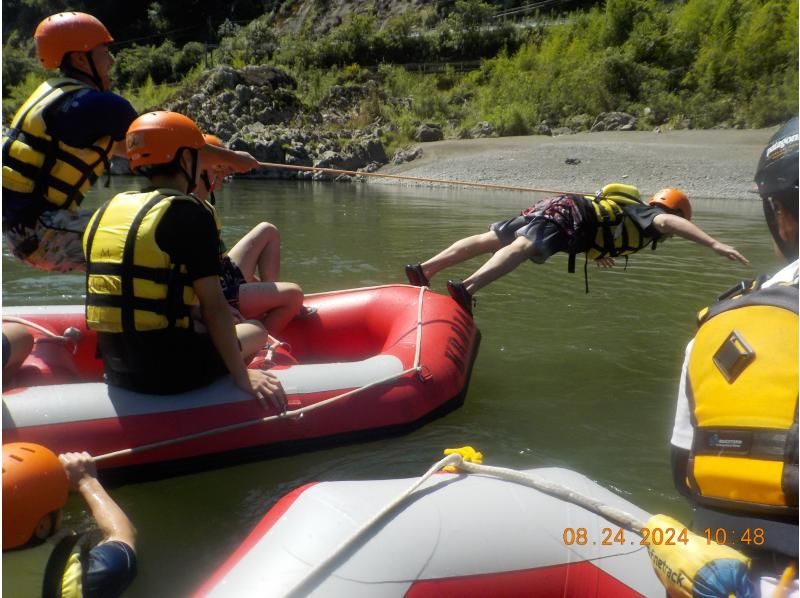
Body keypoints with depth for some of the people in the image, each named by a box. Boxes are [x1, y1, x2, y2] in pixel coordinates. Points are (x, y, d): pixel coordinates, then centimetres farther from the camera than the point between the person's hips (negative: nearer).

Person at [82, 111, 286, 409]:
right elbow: (213, 306, -15)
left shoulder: (106, 211, 9)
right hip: (172, 373, -6)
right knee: (257, 331, 21)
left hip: (117, 370, 7)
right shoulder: (187, 211, -13)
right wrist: (243, 377, -9)